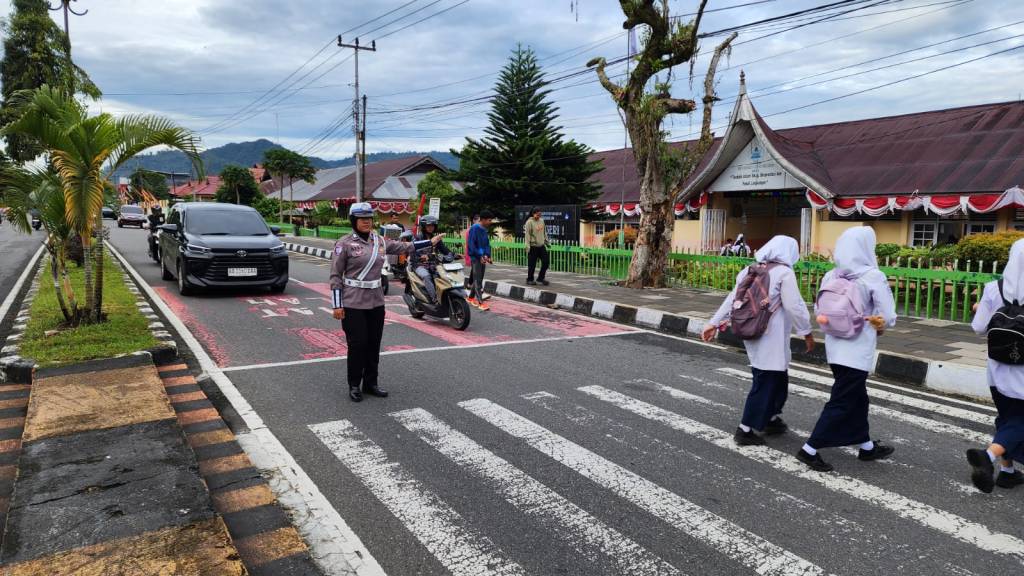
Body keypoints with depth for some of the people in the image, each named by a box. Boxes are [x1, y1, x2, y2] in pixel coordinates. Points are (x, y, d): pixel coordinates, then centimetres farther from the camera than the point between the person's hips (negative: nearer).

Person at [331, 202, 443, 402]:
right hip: (353, 303, -5)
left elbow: (404, 247, 18)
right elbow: (336, 276, -8)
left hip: (376, 302, 5)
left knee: (374, 344, 9)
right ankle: (354, 386, 15)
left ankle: (370, 383, 22)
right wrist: (337, 305, -12)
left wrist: (431, 242, 18)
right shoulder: (344, 244, -7)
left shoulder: (380, 242, 8)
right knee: (357, 344, -1)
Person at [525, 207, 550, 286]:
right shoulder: (529, 222, -10)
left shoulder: (542, 221, 10)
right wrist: (528, 246, -17)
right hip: (533, 246, -6)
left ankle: (540, 278, 17)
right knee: (532, 264, 0)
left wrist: (546, 241, 17)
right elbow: (527, 235, -13)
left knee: (546, 262, 4)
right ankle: (529, 280, 15)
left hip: (542, 245, 6)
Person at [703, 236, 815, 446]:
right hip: (771, 338, -8)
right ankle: (745, 430, 3)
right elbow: (794, 306, -14)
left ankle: (771, 419, 33)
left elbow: (732, 299, 11)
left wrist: (714, 323, 13)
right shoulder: (784, 273, -11)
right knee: (766, 382, 0)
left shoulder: (750, 270, 10)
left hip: (752, 333, 8)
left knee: (778, 378, 21)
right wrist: (806, 332, -3)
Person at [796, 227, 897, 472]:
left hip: (835, 347, 7)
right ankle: (810, 449, 2)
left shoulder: (830, 276, 1)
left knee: (857, 398, 21)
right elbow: (889, 318, -13)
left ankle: (866, 446, 34)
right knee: (842, 402, 1)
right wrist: (877, 323, 7)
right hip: (857, 350, -6)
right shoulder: (873, 277, -14)